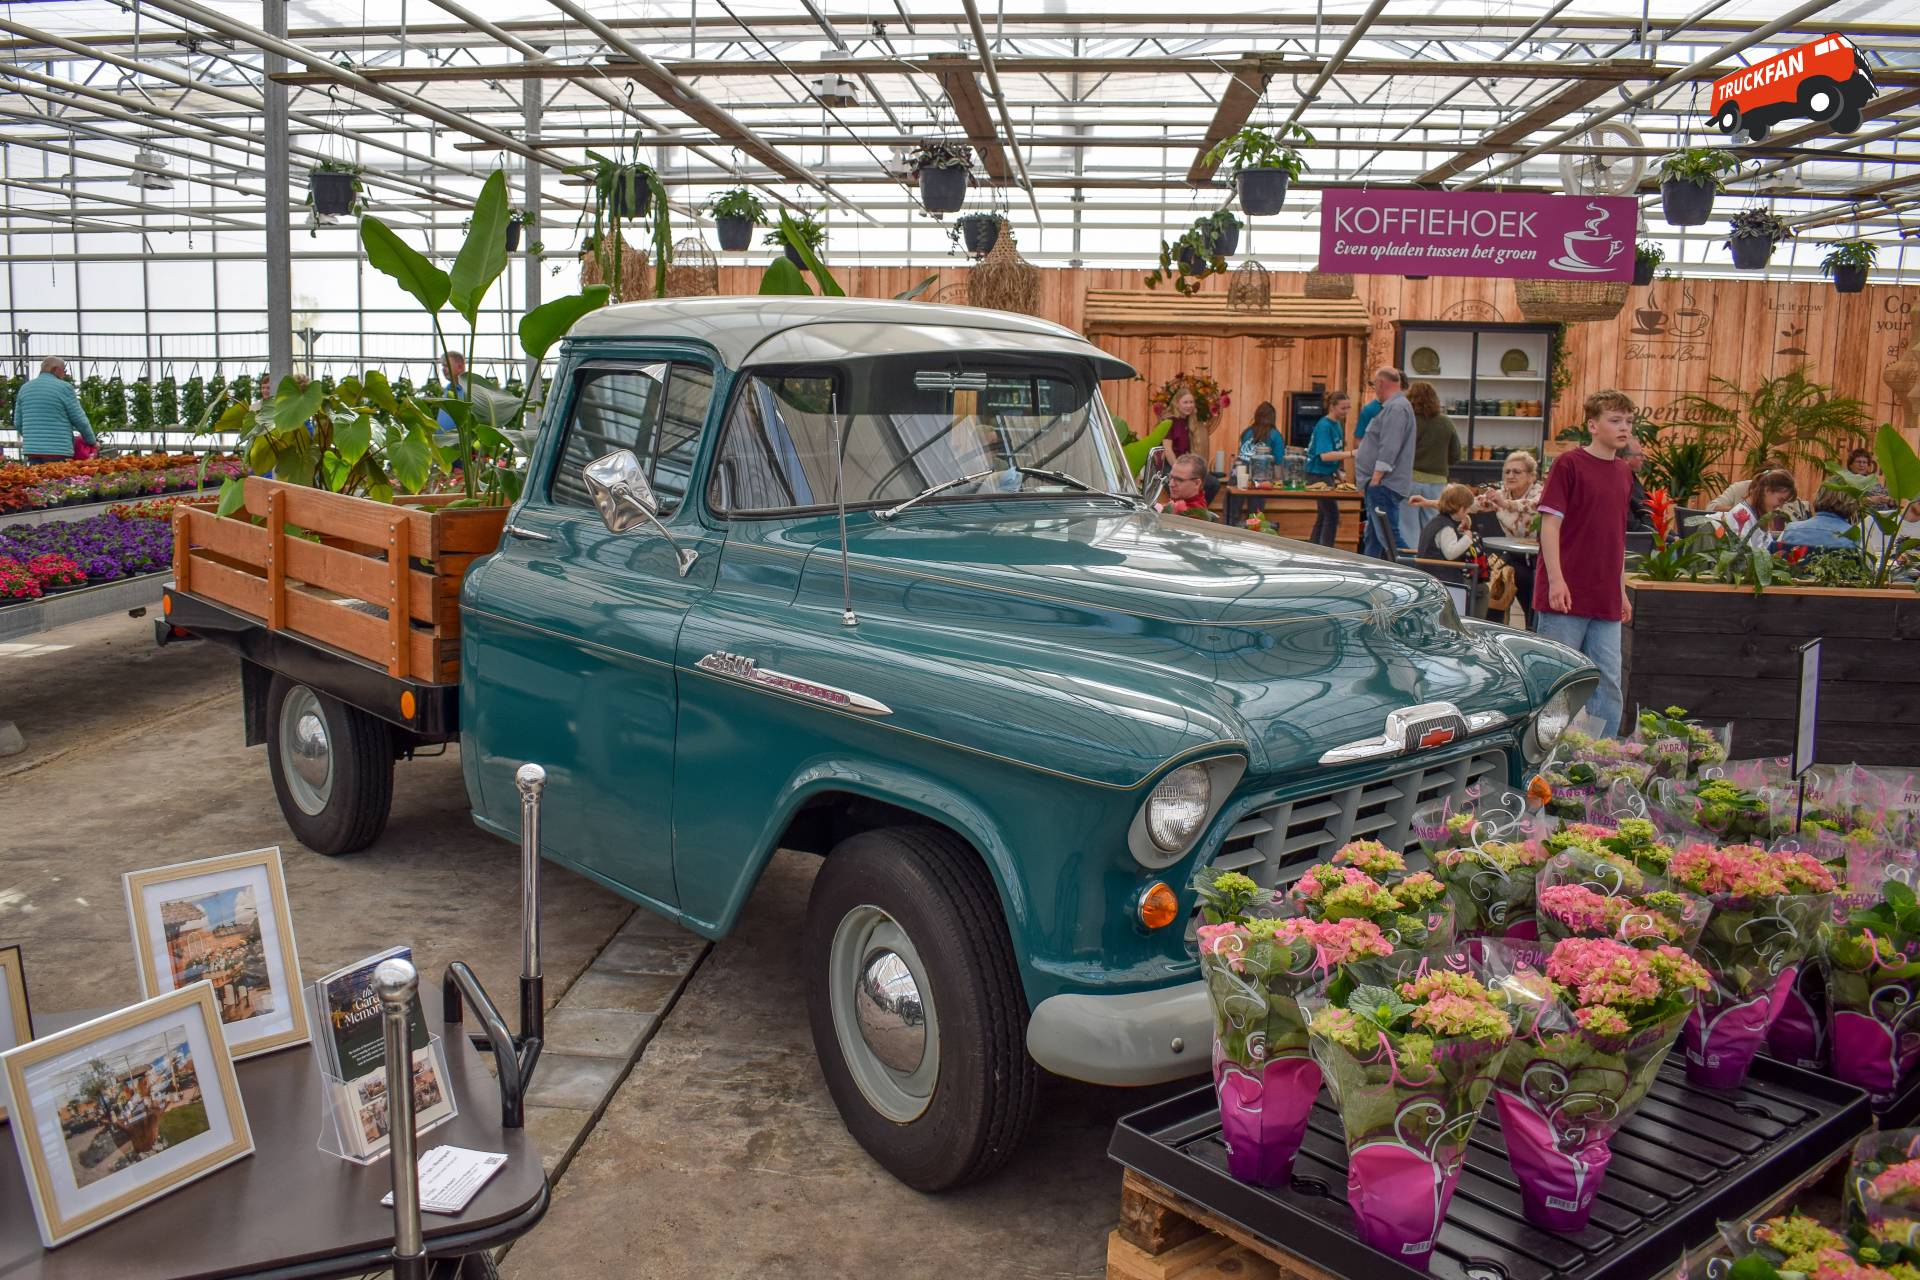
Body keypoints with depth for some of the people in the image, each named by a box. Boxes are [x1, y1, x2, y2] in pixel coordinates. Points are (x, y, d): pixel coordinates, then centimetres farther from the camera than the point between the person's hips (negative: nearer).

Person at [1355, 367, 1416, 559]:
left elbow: (1388, 450, -22)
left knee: (1388, 536, -12)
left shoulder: (1396, 408, -15)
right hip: (1380, 485, 11)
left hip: (1384, 484, -11)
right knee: (1374, 536, 15)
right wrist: (1356, 452, 32)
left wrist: (1374, 481, -23)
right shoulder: (1392, 406, 18)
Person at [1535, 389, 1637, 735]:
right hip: (1566, 595, -6)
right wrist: (1556, 579, -17)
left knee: (1608, 683, 6)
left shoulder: (1624, 473, 13)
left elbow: (1617, 536, 20)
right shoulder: (1569, 464, -6)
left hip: (1606, 601, 6)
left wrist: (1622, 590, 19)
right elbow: (1550, 522, -10)